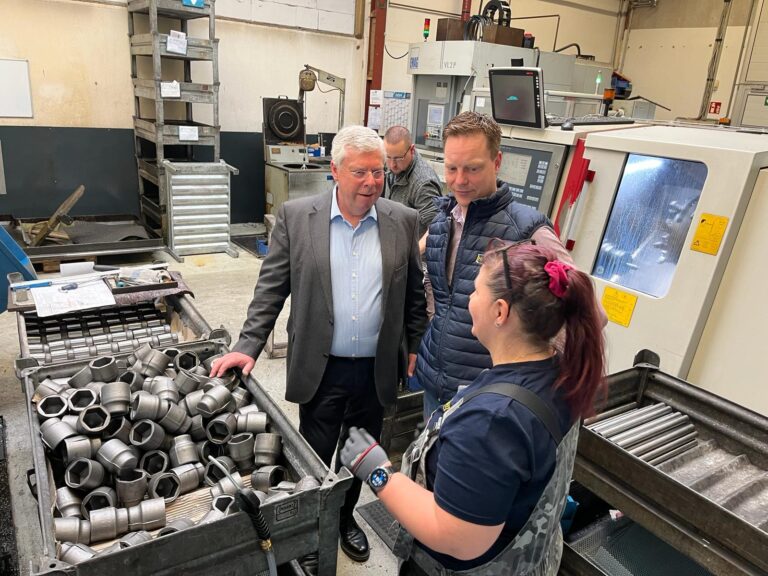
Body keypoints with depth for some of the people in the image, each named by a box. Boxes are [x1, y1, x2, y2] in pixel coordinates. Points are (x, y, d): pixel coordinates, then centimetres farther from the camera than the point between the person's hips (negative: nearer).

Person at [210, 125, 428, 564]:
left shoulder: (403, 221, -3)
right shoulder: (296, 217, -7)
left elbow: (414, 293, 5)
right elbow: (271, 288, -4)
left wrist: (418, 347, 5)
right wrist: (249, 346, -9)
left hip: (376, 370, 2)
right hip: (320, 368, -2)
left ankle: (345, 516, 47)